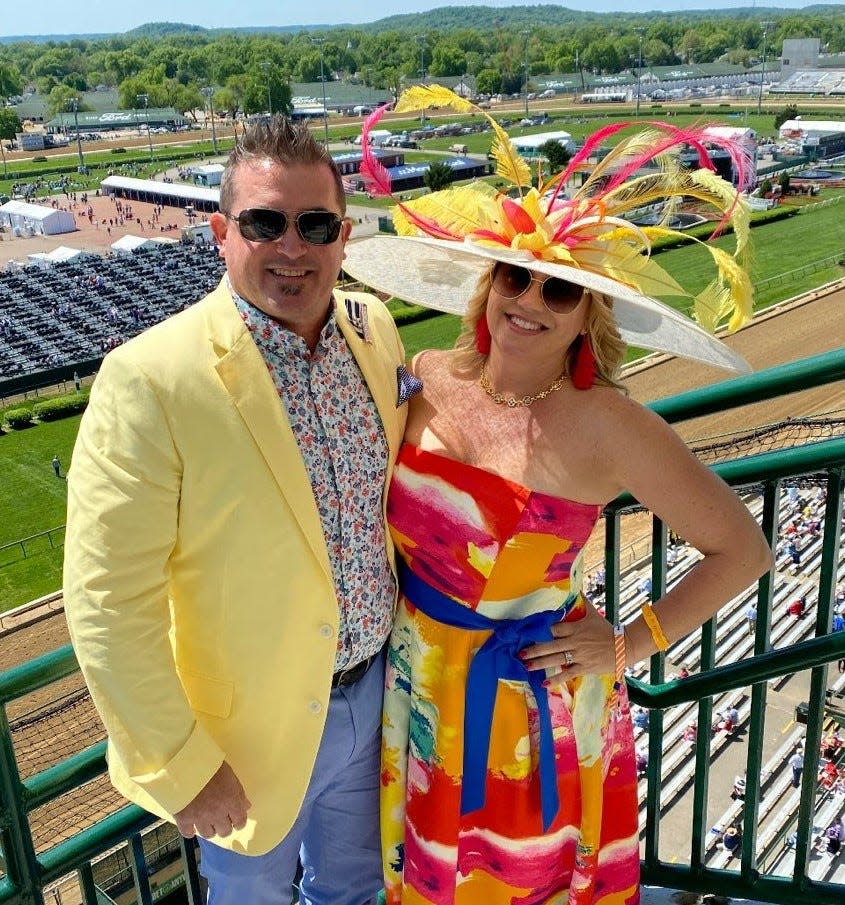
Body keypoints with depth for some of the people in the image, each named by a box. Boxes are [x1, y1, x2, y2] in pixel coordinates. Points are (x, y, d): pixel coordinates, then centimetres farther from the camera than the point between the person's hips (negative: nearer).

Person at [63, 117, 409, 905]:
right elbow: (108, 601, -21)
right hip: (254, 723, -4)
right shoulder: (147, 382, -25)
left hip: (375, 686, 5)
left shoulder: (375, 329, -7)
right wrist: (178, 767, -15)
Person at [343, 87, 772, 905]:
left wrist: (630, 645, -14)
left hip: (530, 703, -4)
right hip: (416, 685, 4)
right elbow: (375, 492, 11)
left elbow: (741, 548, -13)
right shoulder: (427, 379, -9)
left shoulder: (606, 425, -22)